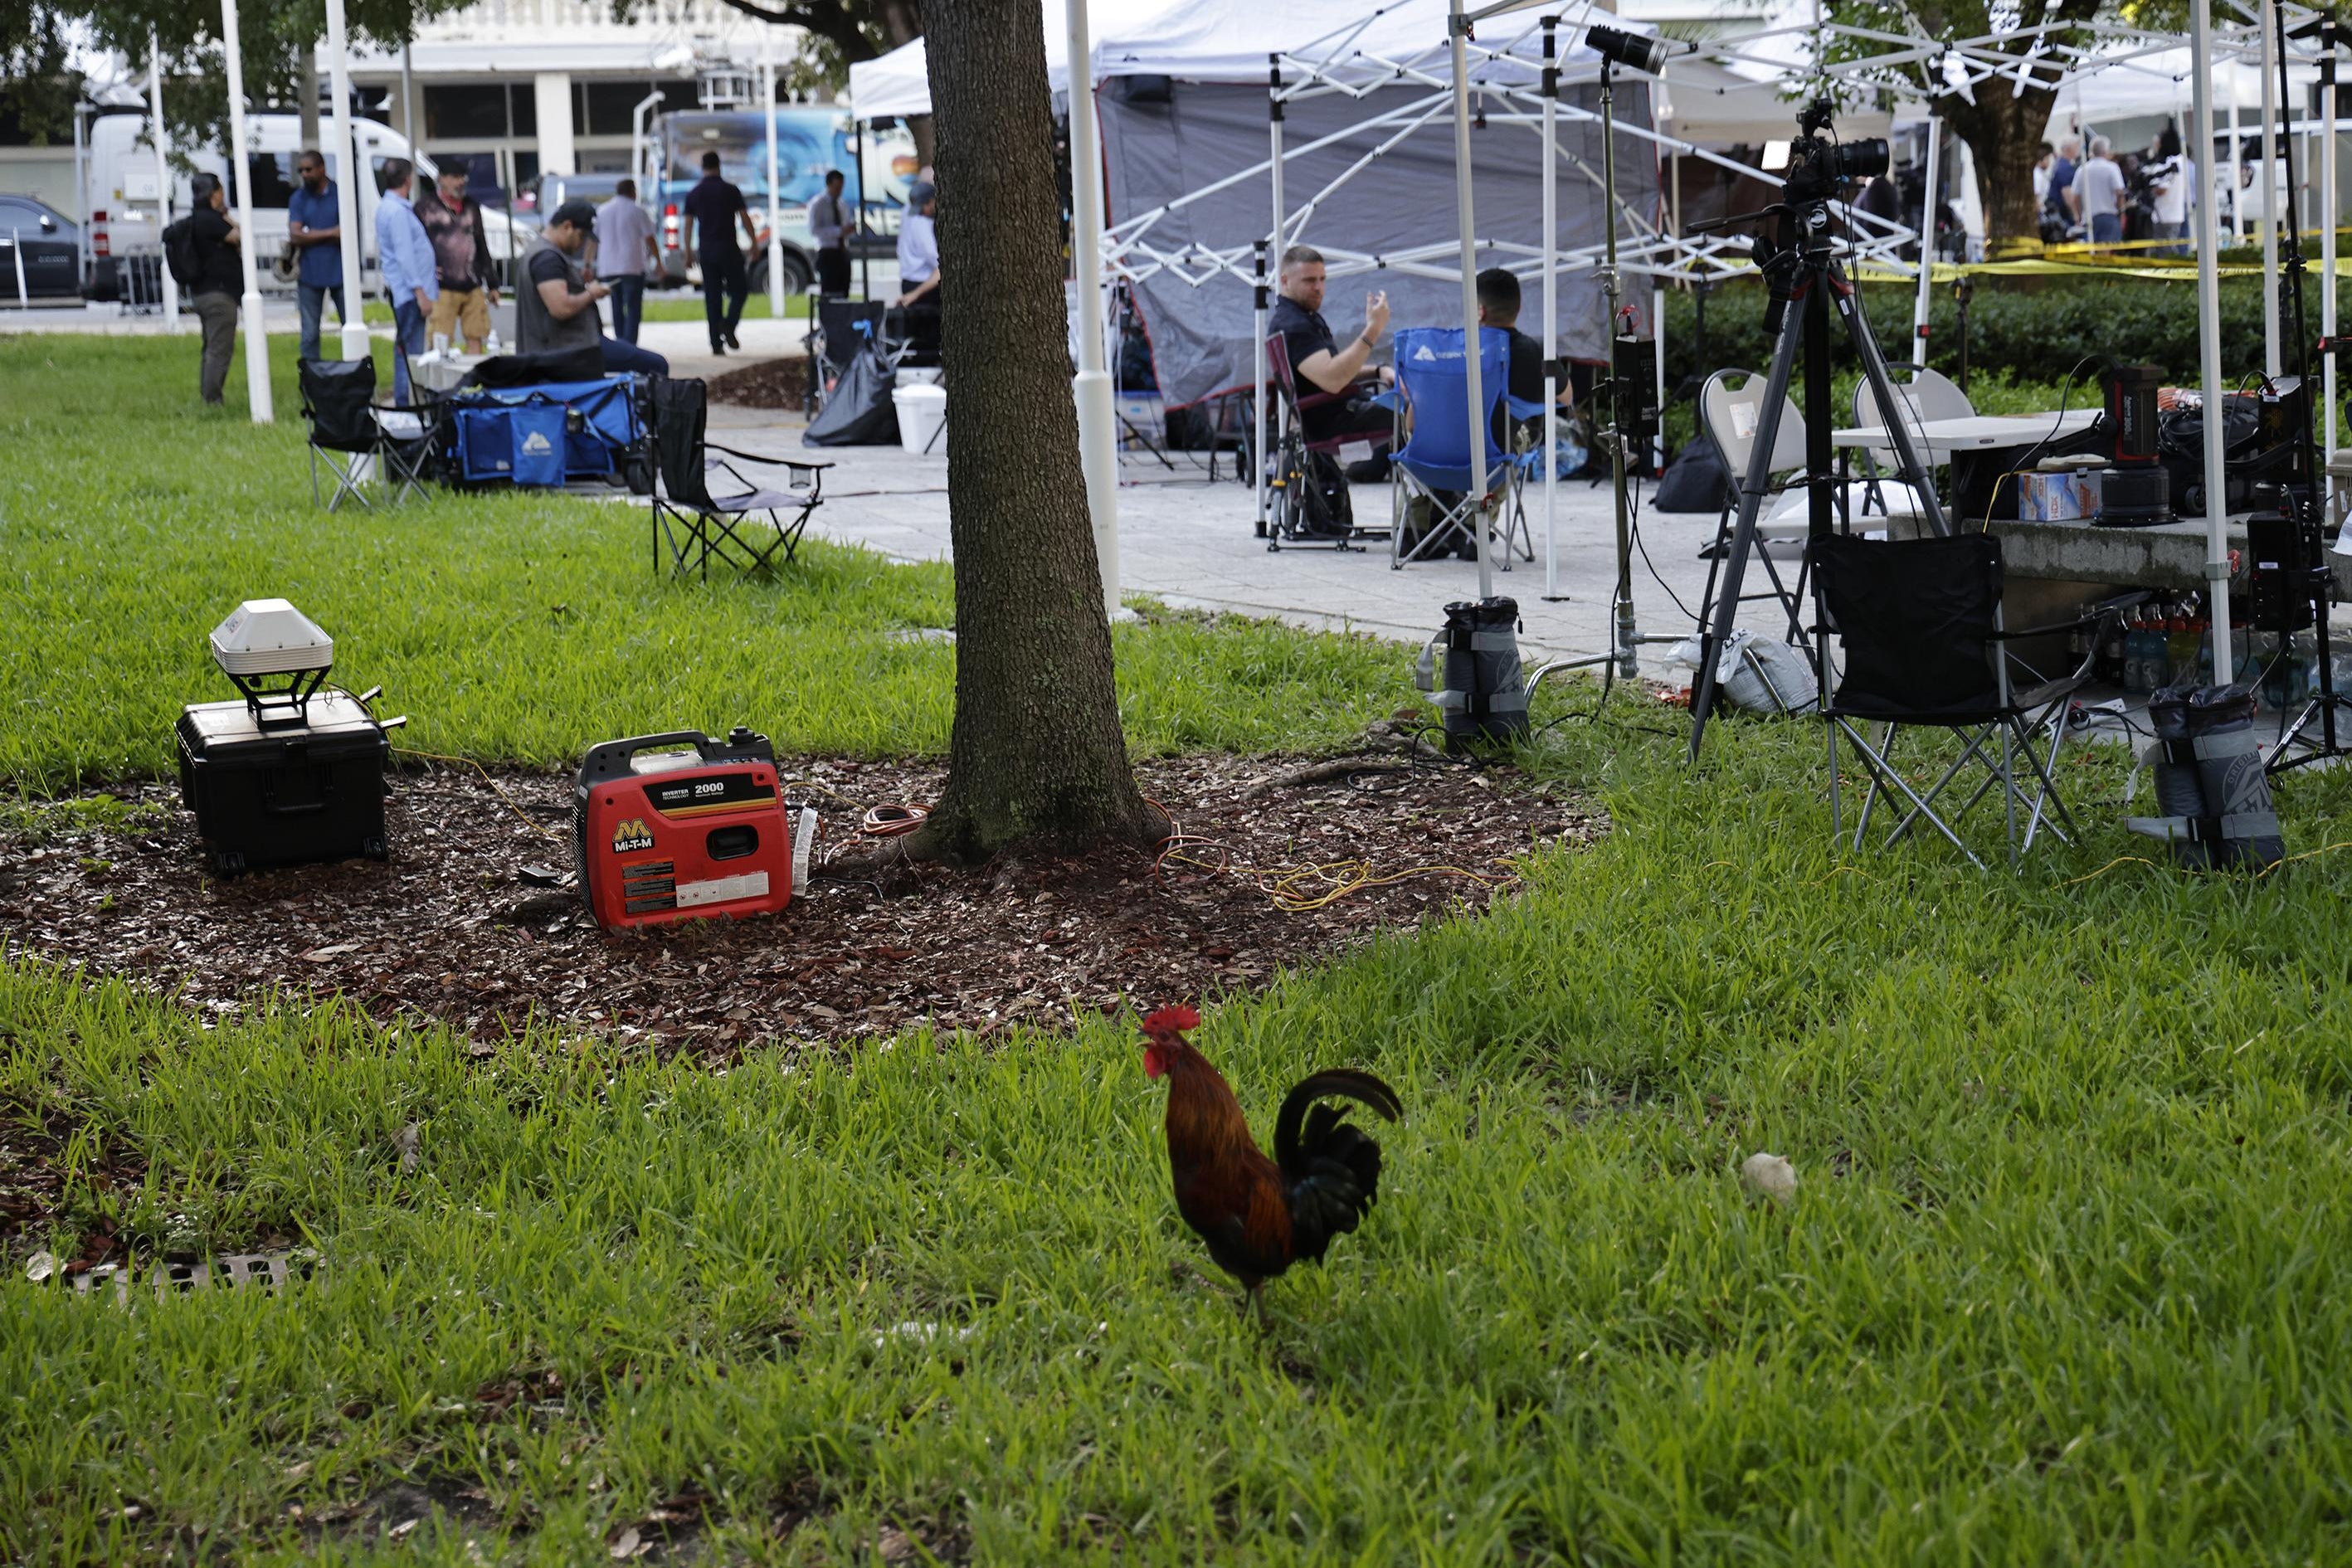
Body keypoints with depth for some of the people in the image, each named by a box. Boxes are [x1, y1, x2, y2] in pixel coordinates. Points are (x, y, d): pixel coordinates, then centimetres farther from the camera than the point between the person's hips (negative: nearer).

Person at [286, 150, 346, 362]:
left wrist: (311, 236, -9)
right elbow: (295, 236, -7)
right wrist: (330, 233, -11)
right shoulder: (299, 198, 5)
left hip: (339, 272, -2)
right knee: (310, 335, 5)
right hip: (310, 274, 2)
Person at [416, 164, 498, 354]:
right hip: (442, 288, -5)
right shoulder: (426, 205, 2)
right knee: (440, 343, -9)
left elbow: (482, 246, 22)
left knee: (475, 338, 3)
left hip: (473, 287, 5)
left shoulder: (472, 207, 18)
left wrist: (492, 285, 21)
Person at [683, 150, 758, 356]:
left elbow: (688, 225, 6)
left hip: (706, 250, 3)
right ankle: (729, 324, -19)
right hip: (728, 248, -3)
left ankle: (716, 343, 1)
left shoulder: (693, 194, 5)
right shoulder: (731, 191, -4)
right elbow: (745, 219, -3)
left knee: (712, 296, 6)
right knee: (739, 290, 7)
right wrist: (754, 243, 6)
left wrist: (688, 253, 11)